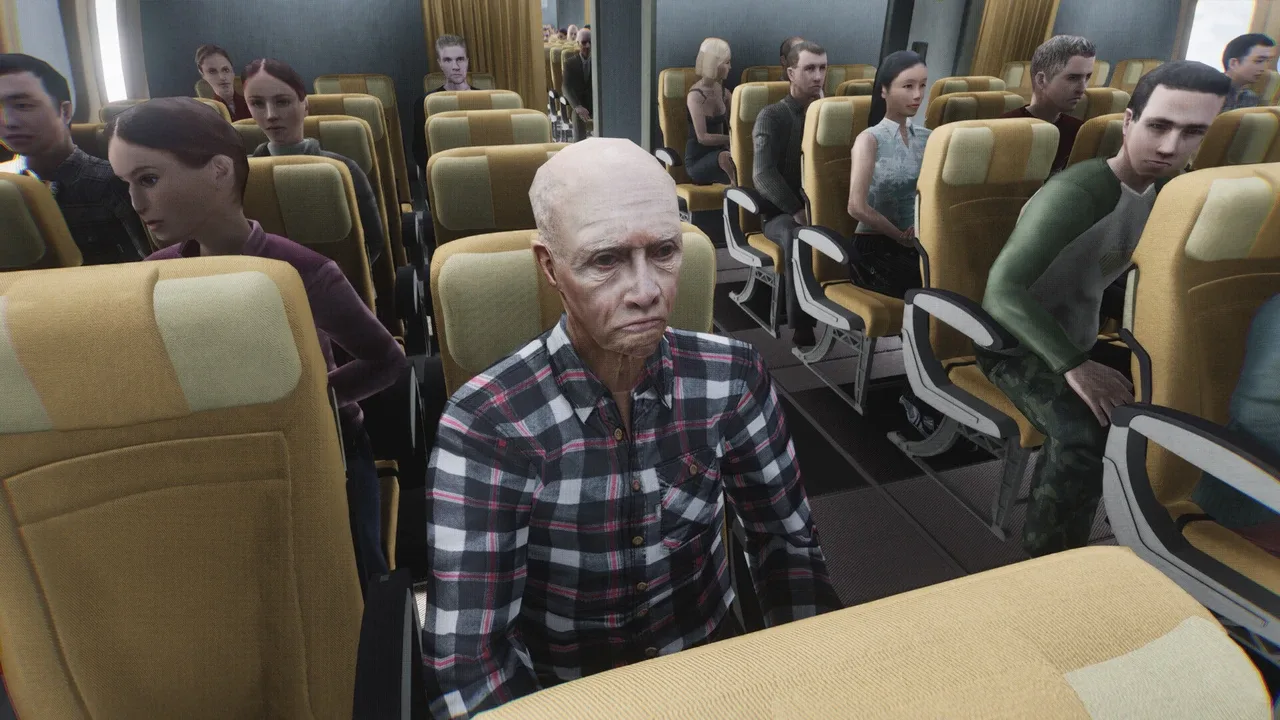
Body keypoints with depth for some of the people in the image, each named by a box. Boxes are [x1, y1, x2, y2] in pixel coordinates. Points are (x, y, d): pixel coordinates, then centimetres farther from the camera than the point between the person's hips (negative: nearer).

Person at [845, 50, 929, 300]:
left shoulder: (927, 139, 12)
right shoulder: (870, 139, -5)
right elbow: (857, 207, -18)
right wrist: (901, 236, -8)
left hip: (916, 245, 5)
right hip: (874, 248, -5)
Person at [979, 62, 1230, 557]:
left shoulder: (1167, 193, 3)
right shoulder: (1075, 194, -22)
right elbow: (1003, 289, -31)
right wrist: (1074, 366, -36)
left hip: (1080, 340, 8)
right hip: (1014, 343, -8)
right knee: (1084, 437, -32)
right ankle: (1045, 568, -13)